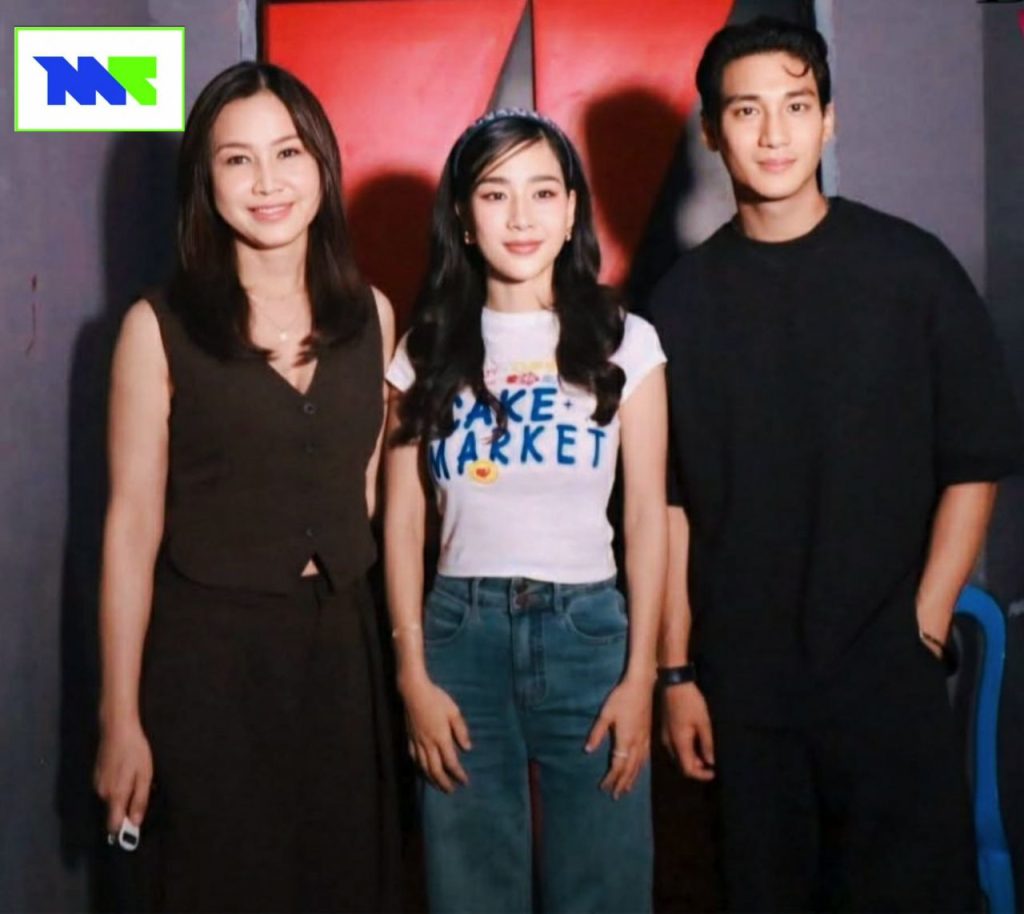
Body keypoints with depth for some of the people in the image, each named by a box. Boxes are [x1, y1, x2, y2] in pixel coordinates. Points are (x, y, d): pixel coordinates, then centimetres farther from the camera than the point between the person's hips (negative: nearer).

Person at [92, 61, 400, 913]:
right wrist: (121, 719, -9)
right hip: (208, 653, -3)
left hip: (341, 645, 4)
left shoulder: (371, 315, 3)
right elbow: (133, 526, -8)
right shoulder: (160, 327, -9)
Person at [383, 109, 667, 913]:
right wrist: (413, 672, -2)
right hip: (461, 630, 1)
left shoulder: (623, 343, 1)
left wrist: (640, 674, -4)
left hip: (587, 627, -1)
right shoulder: (427, 350, 3)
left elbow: (648, 515, 1)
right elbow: (403, 519, 3)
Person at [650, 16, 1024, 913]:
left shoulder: (912, 268, -1)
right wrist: (676, 672, 1)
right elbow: (672, 502, 3)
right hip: (742, 684, 1)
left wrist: (926, 623, -6)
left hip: (889, 674, -1)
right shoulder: (685, 297, 2)